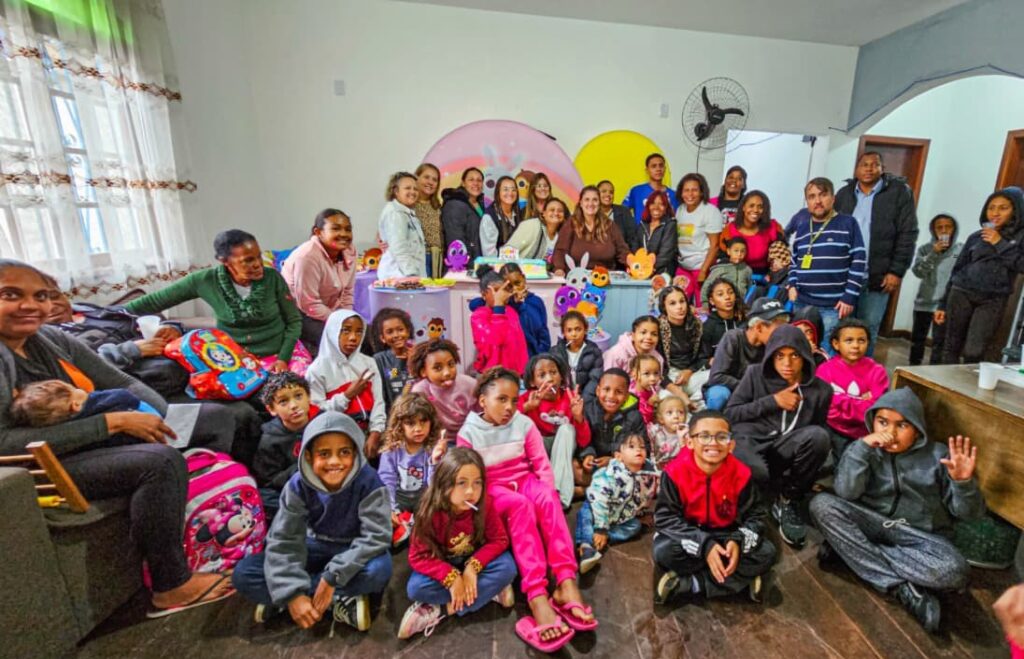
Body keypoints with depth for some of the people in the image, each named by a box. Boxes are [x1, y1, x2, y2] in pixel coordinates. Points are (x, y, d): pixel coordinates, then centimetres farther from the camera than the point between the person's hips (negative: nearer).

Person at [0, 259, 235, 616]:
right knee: (160, 461, -31)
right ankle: (171, 588, -14)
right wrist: (112, 421, -29)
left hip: (101, 440, 8)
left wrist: (163, 417, -12)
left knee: (213, 417, 2)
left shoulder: (53, 340, 5)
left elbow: (124, 383, 7)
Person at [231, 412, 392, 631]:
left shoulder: (368, 481, -27)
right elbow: (282, 541, -18)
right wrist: (293, 593, -29)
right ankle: (339, 600, -15)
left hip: (354, 551, -2)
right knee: (243, 574, -16)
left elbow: (376, 536, -28)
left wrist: (333, 576, -31)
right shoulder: (298, 485, -19)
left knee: (380, 568, -36)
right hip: (316, 547, 3)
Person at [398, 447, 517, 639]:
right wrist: (451, 577, -32)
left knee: (507, 567, -27)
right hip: (443, 564, -1)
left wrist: (473, 566, -31)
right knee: (416, 588, -29)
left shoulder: (485, 505, -24)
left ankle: (441, 610, -21)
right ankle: (490, 591, -20)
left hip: (475, 561, 1)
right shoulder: (431, 512, -28)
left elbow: (499, 540, -18)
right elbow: (418, 556, -23)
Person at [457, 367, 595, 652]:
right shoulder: (469, 433, -8)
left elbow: (543, 465, -3)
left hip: (525, 481, 2)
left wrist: (546, 495, -17)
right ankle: (537, 597, -43)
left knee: (547, 499, -33)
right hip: (493, 490, -2)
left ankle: (566, 582, -38)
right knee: (520, 505, -36)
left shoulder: (524, 424, -3)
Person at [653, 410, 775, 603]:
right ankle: (742, 579, -14)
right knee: (663, 552, -30)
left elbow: (757, 515, -8)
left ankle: (685, 583, -18)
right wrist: (704, 545, -32)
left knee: (766, 553, -20)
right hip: (689, 534, -3)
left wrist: (738, 541, -28)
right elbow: (665, 518, -23)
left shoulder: (741, 474, -17)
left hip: (727, 535, 3)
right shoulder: (675, 472, -25)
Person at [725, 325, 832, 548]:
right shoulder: (756, 374, 1)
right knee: (757, 471, -38)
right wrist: (773, 402, -9)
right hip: (750, 441, -2)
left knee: (818, 436, -31)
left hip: (784, 449, 3)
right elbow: (730, 414, -1)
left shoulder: (821, 390, 5)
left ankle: (788, 501, -10)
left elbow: (822, 432, 14)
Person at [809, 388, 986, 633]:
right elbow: (846, 493, -15)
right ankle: (903, 588, -23)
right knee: (822, 504, -28)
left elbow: (968, 512, -2)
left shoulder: (938, 455, 2)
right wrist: (863, 446, -21)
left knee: (953, 572, -34)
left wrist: (963, 482, -23)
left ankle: (849, 548, -20)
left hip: (922, 536, -1)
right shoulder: (865, 450, 2)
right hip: (872, 524, 1)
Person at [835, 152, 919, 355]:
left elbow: (907, 235, -2)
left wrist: (897, 271, -9)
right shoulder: (844, 194, 10)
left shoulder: (899, 192, 2)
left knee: (868, 329, 5)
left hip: (877, 277, -2)